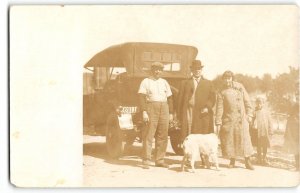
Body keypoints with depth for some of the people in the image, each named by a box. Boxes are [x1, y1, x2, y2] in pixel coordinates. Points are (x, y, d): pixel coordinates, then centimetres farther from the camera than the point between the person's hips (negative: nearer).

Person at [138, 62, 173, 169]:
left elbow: (169, 98, 17)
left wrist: (171, 113, 10)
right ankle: (146, 161, -4)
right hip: (151, 109, -4)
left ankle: (159, 160, 11)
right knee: (148, 135, -7)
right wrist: (144, 112, -15)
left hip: (164, 109, 4)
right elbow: (142, 97, -4)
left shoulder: (164, 82, 18)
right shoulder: (146, 82, 5)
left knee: (162, 136, 4)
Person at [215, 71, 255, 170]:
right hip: (228, 119, 0)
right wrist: (218, 123, -5)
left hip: (241, 118, 0)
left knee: (244, 138, -3)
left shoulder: (240, 87, 5)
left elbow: (247, 101, 9)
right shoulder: (221, 92, 1)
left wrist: (249, 114, 2)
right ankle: (232, 160, 16)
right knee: (229, 139, 2)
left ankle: (247, 161, 3)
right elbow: (219, 108, -1)